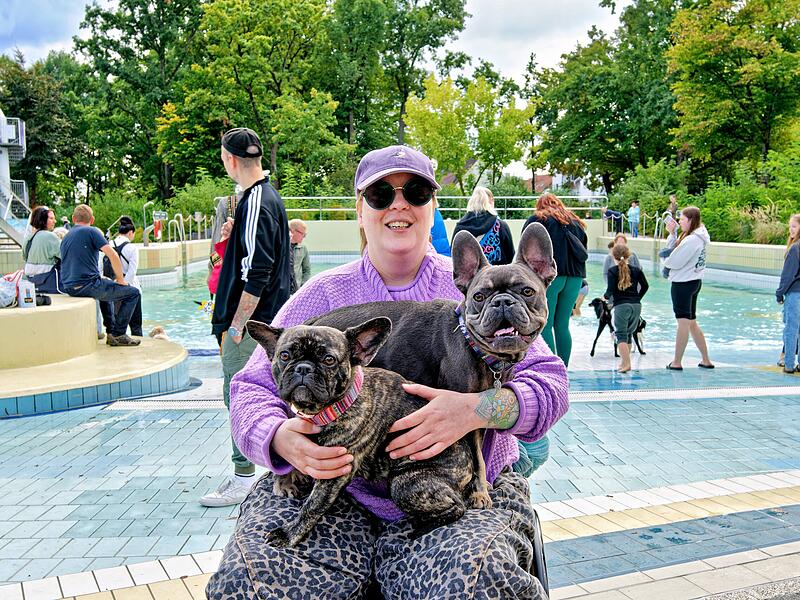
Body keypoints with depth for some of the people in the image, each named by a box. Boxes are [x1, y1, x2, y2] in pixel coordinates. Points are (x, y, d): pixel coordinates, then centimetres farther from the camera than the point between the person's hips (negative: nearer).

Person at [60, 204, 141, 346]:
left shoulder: (65, 238, 20)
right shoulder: (91, 231, -4)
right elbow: (113, 255, -14)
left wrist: (100, 279, 30)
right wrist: (120, 279, -3)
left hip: (69, 288, 9)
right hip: (87, 285, -9)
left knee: (107, 288, 37)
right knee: (133, 293, 1)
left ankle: (111, 331, 32)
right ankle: (117, 335, -1)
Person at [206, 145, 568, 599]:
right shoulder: (320, 296, 10)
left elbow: (550, 381, 2)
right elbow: (252, 389, 7)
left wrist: (480, 408, -21)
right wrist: (279, 438, -19)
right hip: (335, 493, 2)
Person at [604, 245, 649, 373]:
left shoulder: (612, 271, -2)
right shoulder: (636, 270, 10)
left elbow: (610, 290, -9)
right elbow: (645, 286, 7)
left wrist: (605, 296, 11)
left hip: (621, 306, -5)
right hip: (636, 305, 5)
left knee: (621, 335, -4)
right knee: (629, 334, 16)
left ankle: (626, 363, -17)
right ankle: (624, 361, 22)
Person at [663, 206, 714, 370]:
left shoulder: (692, 240, -20)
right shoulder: (698, 236, 11)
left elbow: (675, 262, -18)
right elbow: (673, 249, 13)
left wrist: (665, 261, 2)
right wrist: (672, 233, 1)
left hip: (683, 283, -10)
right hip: (694, 281, 10)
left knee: (683, 322, -4)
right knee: (692, 323, 16)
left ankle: (676, 362, 3)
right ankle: (706, 360, 21)